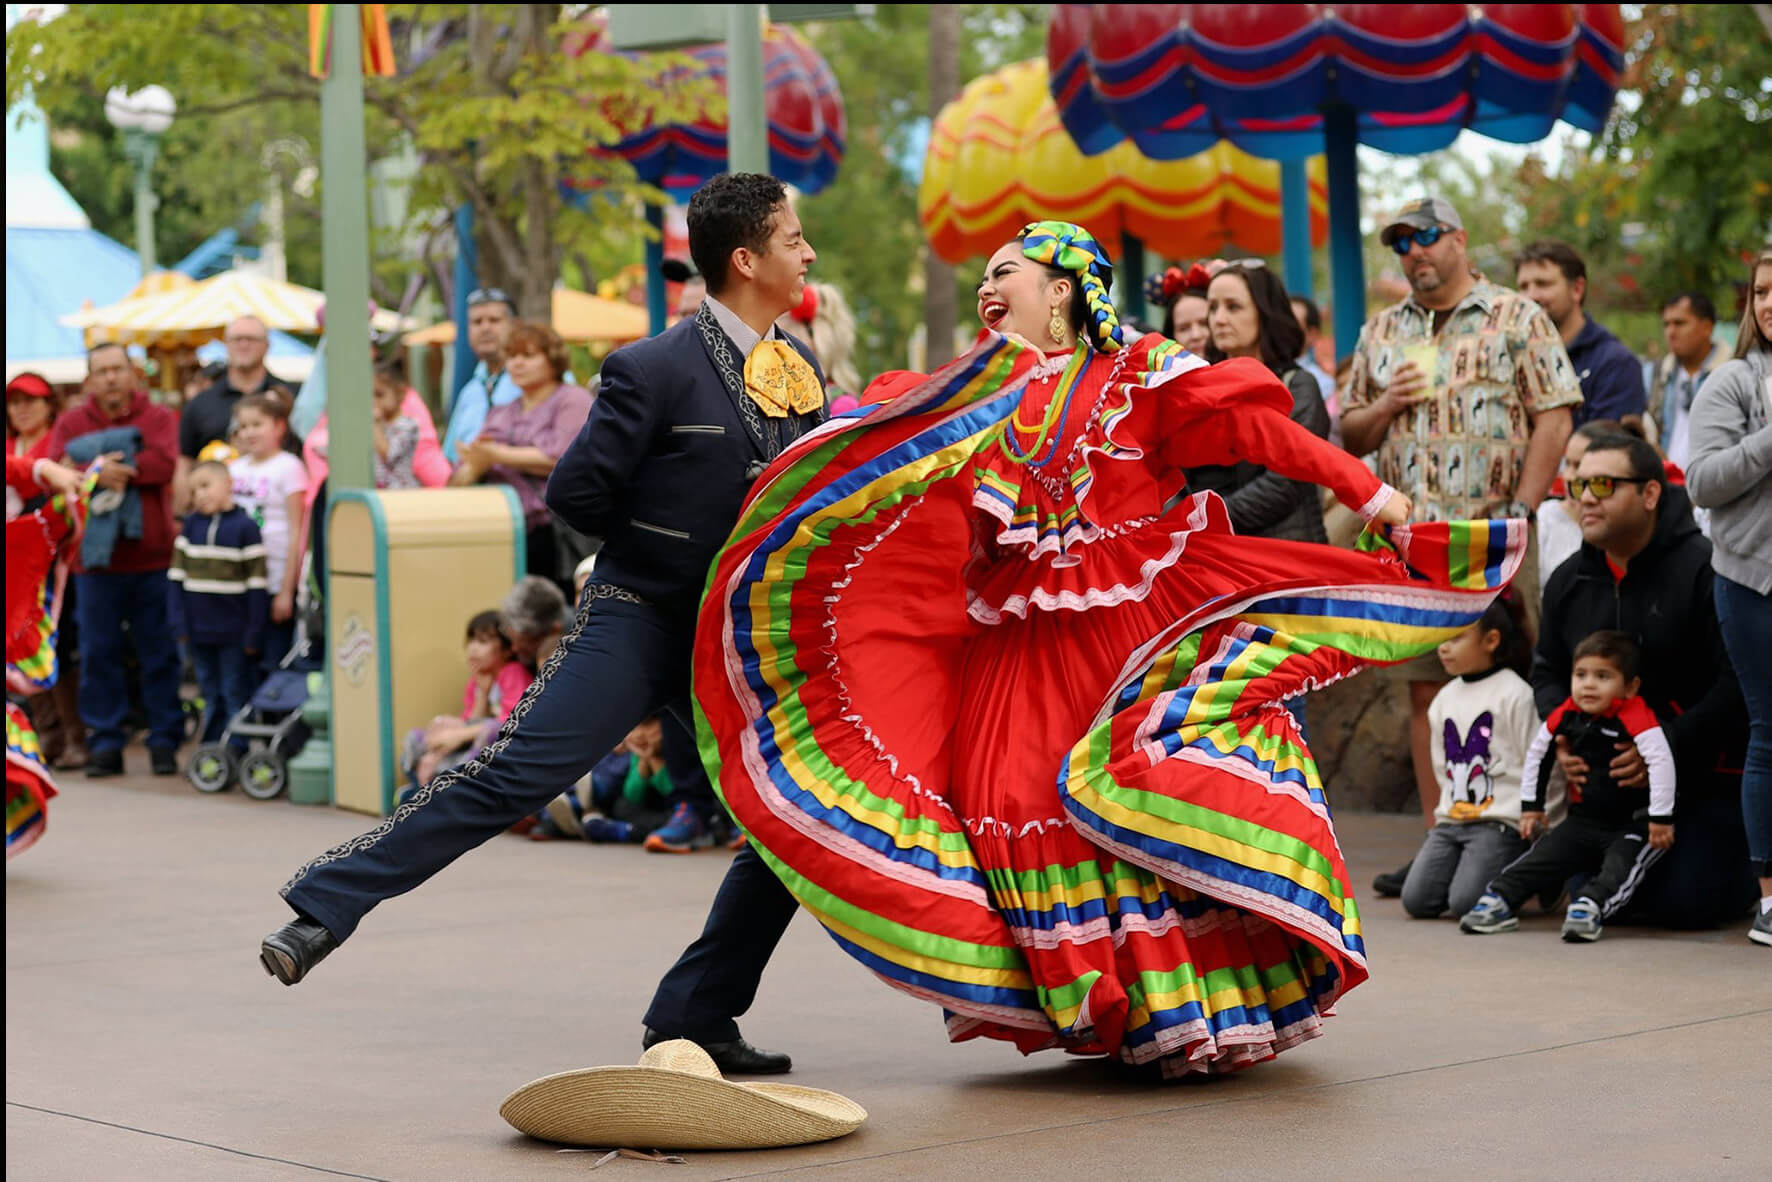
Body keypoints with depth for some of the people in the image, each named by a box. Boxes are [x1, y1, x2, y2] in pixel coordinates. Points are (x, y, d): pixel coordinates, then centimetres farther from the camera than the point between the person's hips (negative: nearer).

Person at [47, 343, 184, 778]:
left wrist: (106, 469, -15)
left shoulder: (158, 418, 4)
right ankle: (105, 743, 10)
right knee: (98, 654, 3)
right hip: (95, 559, 2)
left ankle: (164, 742, 9)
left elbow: (165, 462, -14)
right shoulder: (71, 423, 10)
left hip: (151, 558, -2)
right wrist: (99, 472, -20)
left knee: (159, 654, 2)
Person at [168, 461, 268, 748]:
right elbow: (178, 576, 8)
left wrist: (253, 634, -9)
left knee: (236, 695, 1)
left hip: (234, 633, -4)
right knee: (212, 696, 12)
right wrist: (180, 623, 0)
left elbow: (257, 583, -6)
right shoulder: (192, 525, 6)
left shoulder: (245, 527, -6)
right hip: (200, 629, 4)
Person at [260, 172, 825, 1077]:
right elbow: (575, 495, -10)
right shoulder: (655, 370, -12)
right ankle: (324, 908, -6)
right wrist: (687, 534, -2)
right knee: (511, 777, -15)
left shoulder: (799, 371, 10)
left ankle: (695, 1021, 9)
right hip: (638, 621, -6)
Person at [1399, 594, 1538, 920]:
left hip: (1500, 822, -6)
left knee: (1465, 901, -23)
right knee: (1416, 900, -12)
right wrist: (1447, 810, 15)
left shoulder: (1515, 694, -6)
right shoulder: (1444, 700, 16)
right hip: (1451, 820, 6)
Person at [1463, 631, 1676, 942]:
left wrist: (1661, 819, -31)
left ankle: (1590, 908, -43)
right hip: (1584, 819, 6)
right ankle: (1499, 900, -4)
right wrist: (1531, 806, 15)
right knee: (1542, 858, -3)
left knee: (1620, 867, -30)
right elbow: (1536, 752, 13)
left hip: (1634, 823, -6)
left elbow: (1662, 761, -31)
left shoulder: (1635, 716, -24)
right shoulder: (1566, 715, -3)